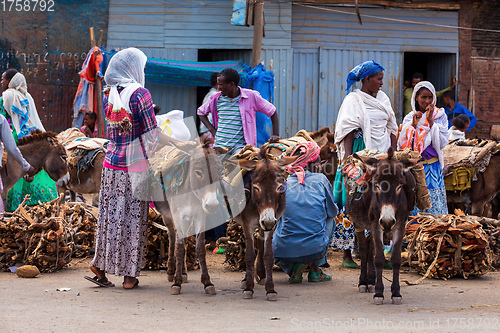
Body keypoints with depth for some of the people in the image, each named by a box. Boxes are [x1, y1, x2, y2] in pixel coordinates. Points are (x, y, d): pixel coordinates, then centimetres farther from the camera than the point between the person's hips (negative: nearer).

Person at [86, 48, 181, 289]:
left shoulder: (109, 95, 6)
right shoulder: (140, 94, -12)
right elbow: (152, 134, -13)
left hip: (112, 163, 5)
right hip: (135, 165, -5)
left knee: (110, 214, 12)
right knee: (134, 218, 2)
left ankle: (100, 266, 14)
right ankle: (129, 275, 7)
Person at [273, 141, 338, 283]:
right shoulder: (321, 179, 1)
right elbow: (332, 212, 14)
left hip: (285, 251, 0)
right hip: (315, 249, 0)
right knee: (330, 221, 32)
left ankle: (293, 267, 9)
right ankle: (315, 269, 23)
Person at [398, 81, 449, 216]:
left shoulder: (440, 116, 3)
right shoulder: (409, 118, 8)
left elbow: (442, 143, -7)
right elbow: (402, 144, 1)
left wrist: (430, 121, -10)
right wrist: (413, 124, -8)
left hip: (433, 168, -2)